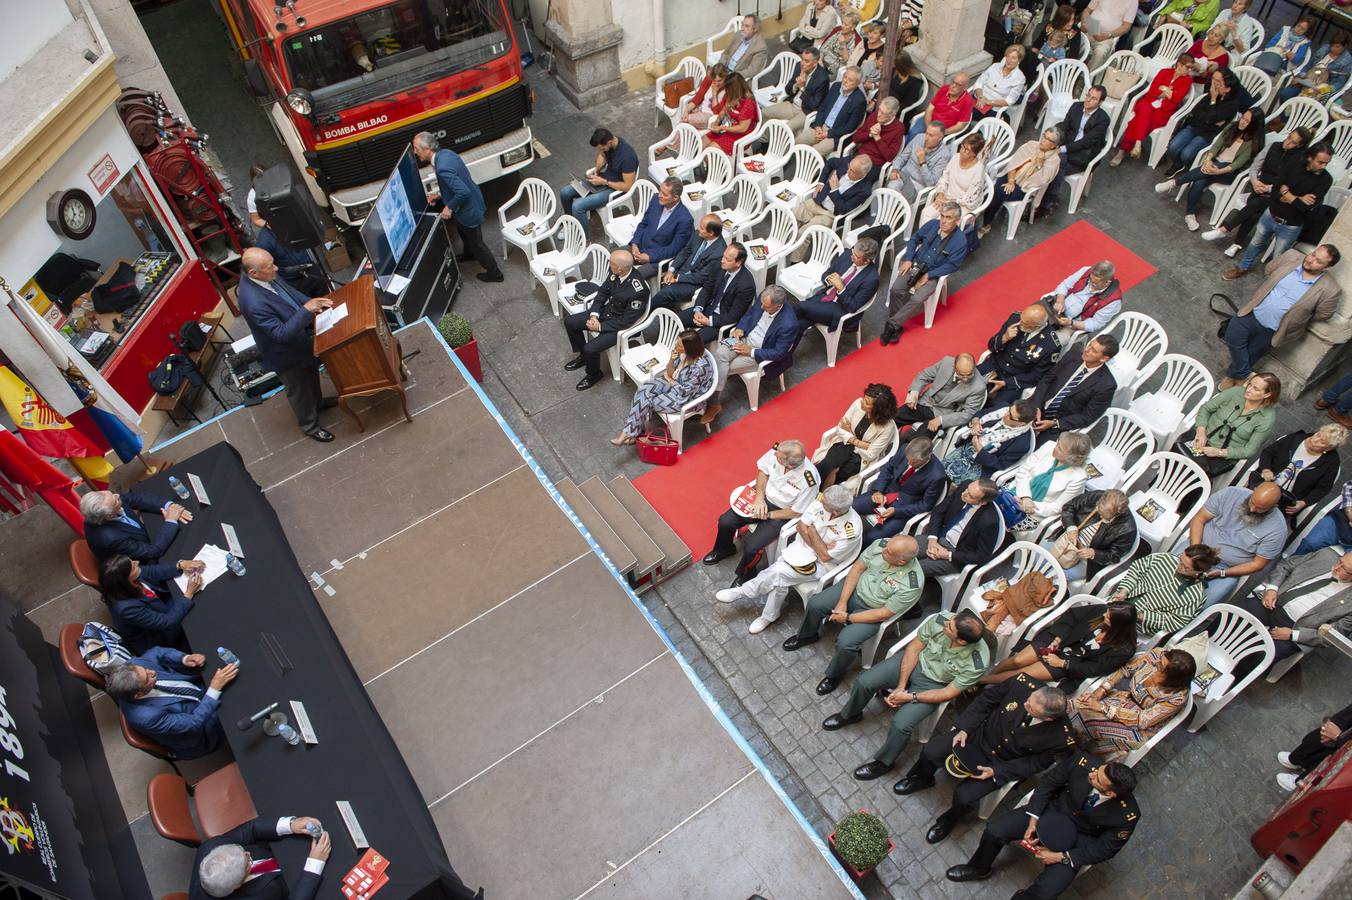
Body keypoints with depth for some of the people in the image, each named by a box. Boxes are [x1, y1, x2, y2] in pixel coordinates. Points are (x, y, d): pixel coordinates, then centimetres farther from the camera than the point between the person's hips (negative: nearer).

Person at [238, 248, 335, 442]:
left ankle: (317, 402, 60)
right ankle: (310, 426, 43)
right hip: (287, 353, -8)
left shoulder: (265, 276, -16)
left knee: (311, 374, 32)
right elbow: (282, 334, -34)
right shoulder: (254, 303, -40)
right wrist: (306, 310, -36)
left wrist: (311, 302, -11)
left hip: (300, 339, 8)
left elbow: (289, 291, 3)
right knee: (299, 390, 18)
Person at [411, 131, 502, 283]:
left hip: (469, 209, -9)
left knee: (476, 242, 11)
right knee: (462, 231, 34)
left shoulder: (442, 168, -35)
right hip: (472, 202, 9)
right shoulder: (445, 153, -5)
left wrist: (449, 207, -21)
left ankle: (494, 273, 29)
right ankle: (468, 254, 61)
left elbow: (463, 192, -36)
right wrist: (439, 194, 8)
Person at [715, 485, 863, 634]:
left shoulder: (852, 529, -29)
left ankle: (743, 592, 3)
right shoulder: (821, 501, -17)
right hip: (803, 545, 4)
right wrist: (818, 546, -18)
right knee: (779, 579, -19)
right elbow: (801, 526, -7)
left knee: (778, 572, -20)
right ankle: (770, 616, 2)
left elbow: (825, 556, -20)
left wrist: (812, 531, -18)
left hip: (822, 565, -4)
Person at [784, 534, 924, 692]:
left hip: (871, 611, -4)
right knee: (814, 603, -4)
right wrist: (842, 602, -13)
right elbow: (857, 568, -9)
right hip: (854, 587, 5)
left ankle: (835, 674, 13)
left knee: (845, 642, -21)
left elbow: (884, 613, -23)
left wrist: (848, 618, -17)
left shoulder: (913, 584, -31)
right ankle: (807, 635, 30)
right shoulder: (880, 544, -21)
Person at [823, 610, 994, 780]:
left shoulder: (978, 663, -31)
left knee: (901, 724, -19)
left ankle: (884, 762, 13)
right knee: (863, 682, -8)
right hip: (914, 660, 3)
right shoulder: (939, 620, -28)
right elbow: (914, 648, -12)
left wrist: (910, 697, -16)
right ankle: (849, 715, 27)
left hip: (933, 685, -3)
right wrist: (901, 685, -14)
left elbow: (949, 693, -18)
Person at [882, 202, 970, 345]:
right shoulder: (932, 224, -3)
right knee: (896, 289, -22)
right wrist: (908, 259, -4)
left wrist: (928, 275, -18)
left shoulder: (960, 240, -13)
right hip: (915, 264, 3)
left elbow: (952, 265, -12)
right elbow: (914, 239, 10)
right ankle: (896, 327, -11)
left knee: (917, 299, -28)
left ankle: (892, 324, -15)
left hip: (934, 274, -3)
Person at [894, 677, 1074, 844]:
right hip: (980, 734, 3)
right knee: (930, 751, -7)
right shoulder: (1023, 684, -27)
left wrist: (996, 772, -16)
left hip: (1001, 764, -3)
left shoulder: (1061, 738, -30)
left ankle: (950, 819, 21)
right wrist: (964, 728, -13)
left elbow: (1037, 762, -12)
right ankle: (922, 780, 30)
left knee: (964, 796, -16)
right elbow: (985, 700, -9)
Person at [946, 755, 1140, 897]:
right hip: (1054, 810, 3)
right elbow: (1047, 783, -10)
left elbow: (1105, 848, -14)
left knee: (1047, 889, -20)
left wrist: (1062, 857, -17)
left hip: (1079, 839, -2)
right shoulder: (1083, 761, -28)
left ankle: (1024, 896, 17)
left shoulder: (1127, 815, -30)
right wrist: (1033, 819, -14)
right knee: (994, 829, -11)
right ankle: (978, 869, 22)